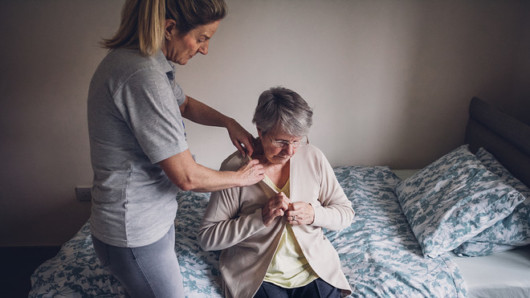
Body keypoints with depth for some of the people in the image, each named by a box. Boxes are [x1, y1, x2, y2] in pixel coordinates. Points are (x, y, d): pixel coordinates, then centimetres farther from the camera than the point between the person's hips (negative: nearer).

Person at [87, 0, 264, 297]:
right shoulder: (143, 77, -30)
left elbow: (185, 104, 20)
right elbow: (187, 177, -26)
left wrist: (229, 122, 5)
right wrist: (240, 177, -9)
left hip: (154, 215, 9)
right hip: (135, 231, -9)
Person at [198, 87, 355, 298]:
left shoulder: (313, 158, -3)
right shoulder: (235, 167, -13)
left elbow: (346, 213, 5)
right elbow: (207, 237, -11)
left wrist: (313, 214, -15)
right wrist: (260, 217, -22)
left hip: (314, 269, 2)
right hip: (259, 276, -2)